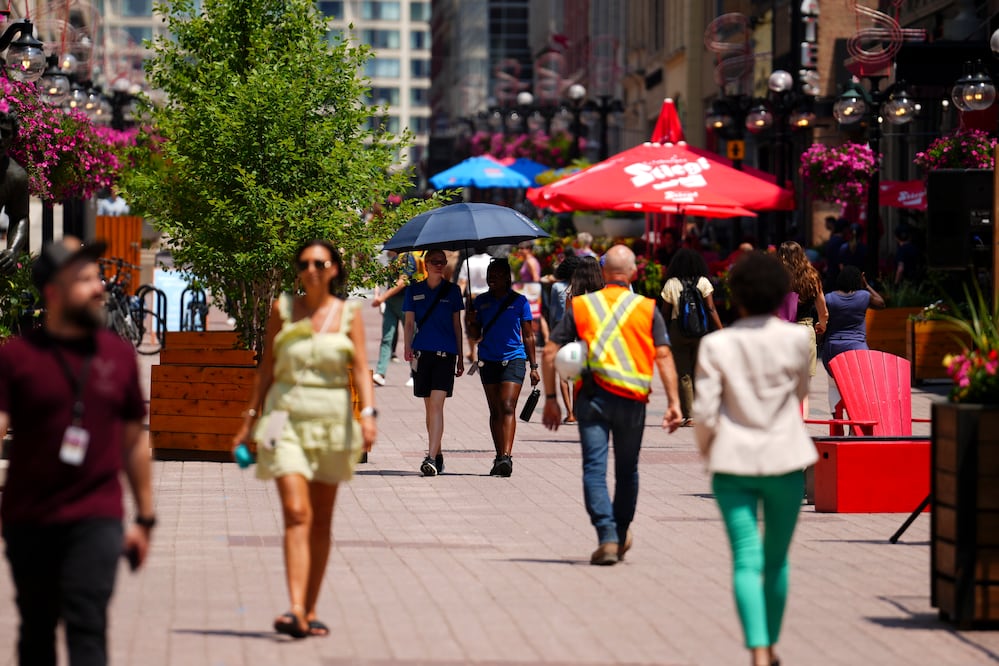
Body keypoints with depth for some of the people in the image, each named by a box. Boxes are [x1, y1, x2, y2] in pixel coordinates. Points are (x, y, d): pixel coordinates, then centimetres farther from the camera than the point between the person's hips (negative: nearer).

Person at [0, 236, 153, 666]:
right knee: (36, 631, 13)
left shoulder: (119, 355, 7)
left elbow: (133, 442, 14)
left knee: (86, 626, -12)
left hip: (95, 520, 0)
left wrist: (144, 518, 15)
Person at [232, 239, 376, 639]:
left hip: (332, 421, 1)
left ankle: (310, 612, 17)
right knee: (296, 512, -15)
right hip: (286, 416, -1)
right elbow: (267, 366, 10)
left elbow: (360, 367, -5)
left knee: (321, 521, 7)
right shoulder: (283, 309, 4)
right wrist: (251, 417, 10)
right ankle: (295, 611, -24)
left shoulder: (349, 314, 3)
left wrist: (368, 413, -20)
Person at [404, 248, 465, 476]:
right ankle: (437, 455, 22)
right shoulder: (414, 291, 9)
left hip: (445, 353, -2)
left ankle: (431, 459, -21)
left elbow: (457, 325, 11)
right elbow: (409, 323, 9)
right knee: (429, 406, 9)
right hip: (422, 352, 2)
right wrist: (408, 348, -8)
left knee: (436, 405, -14)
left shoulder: (452, 290, 7)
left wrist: (460, 357, 12)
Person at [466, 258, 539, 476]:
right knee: (495, 410, 6)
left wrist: (534, 367, 3)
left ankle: (506, 457, -25)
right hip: (488, 360, 4)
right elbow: (475, 336, 12)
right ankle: (500, 457, 10)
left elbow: (528, 336, 5)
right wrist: (472, 322, -10)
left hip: (514, 358, -4)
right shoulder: (481, 302, 9)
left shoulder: (519, 301, 2)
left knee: (507, 407, -16)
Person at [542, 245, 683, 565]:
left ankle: (607, 537, -17)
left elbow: (550, 352, 3)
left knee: (595, 468, -3)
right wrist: (674, 402, -5)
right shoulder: (647, 309, 5)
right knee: (627, 469, 17)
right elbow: (663, 355, -4)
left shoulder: (581, 306, 7)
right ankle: (622, 534, 31)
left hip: (592, 395, -1)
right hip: (632, 398, 1)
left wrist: (550, 398, 10)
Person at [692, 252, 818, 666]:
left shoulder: (717, 345, -7)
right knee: (776, 559, 17)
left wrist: (707, 450, 11)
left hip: (733, 461, -1)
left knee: (746, 560, -4)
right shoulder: (796, 338, -4)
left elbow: (704, 411, -7)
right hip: (785, 460, 1)